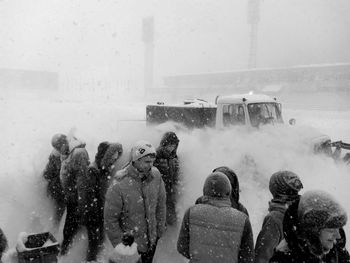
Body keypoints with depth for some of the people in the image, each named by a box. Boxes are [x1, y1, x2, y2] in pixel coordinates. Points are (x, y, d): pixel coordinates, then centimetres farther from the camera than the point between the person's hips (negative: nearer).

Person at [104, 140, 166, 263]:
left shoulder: (155, 175, -13)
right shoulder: (119, 185, -26)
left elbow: (161, 204, 1)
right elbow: (110, 220, -17)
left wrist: (160, 230, 6)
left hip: (152, 239, 4)